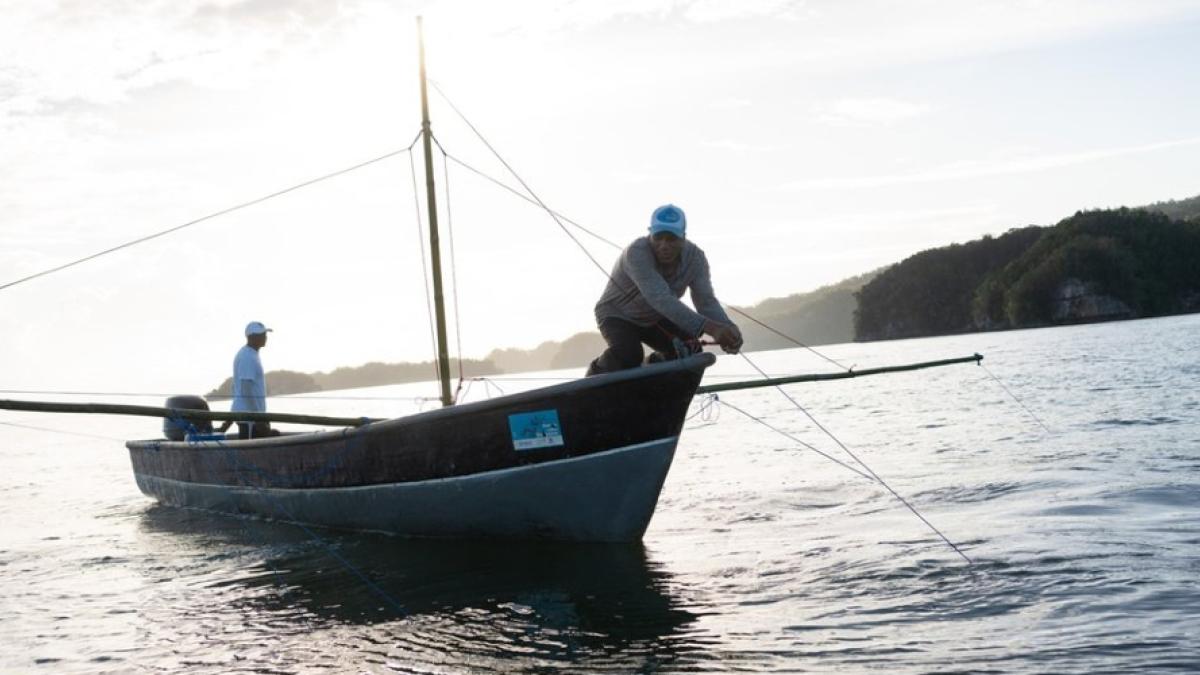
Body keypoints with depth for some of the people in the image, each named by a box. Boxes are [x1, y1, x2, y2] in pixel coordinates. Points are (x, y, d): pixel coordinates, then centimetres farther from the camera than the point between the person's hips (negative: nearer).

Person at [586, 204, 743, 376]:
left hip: (655, 318, 5)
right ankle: (596, 374, 0)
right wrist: (710, 328, -60)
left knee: (689, 350, -13)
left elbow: (706, 301, -26)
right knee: (628, 356, -31)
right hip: (618, 315, -5)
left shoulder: (695, 257, -19)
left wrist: (727, 329, -50)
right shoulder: (637, 253, -38)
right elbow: (661, 300, -49)